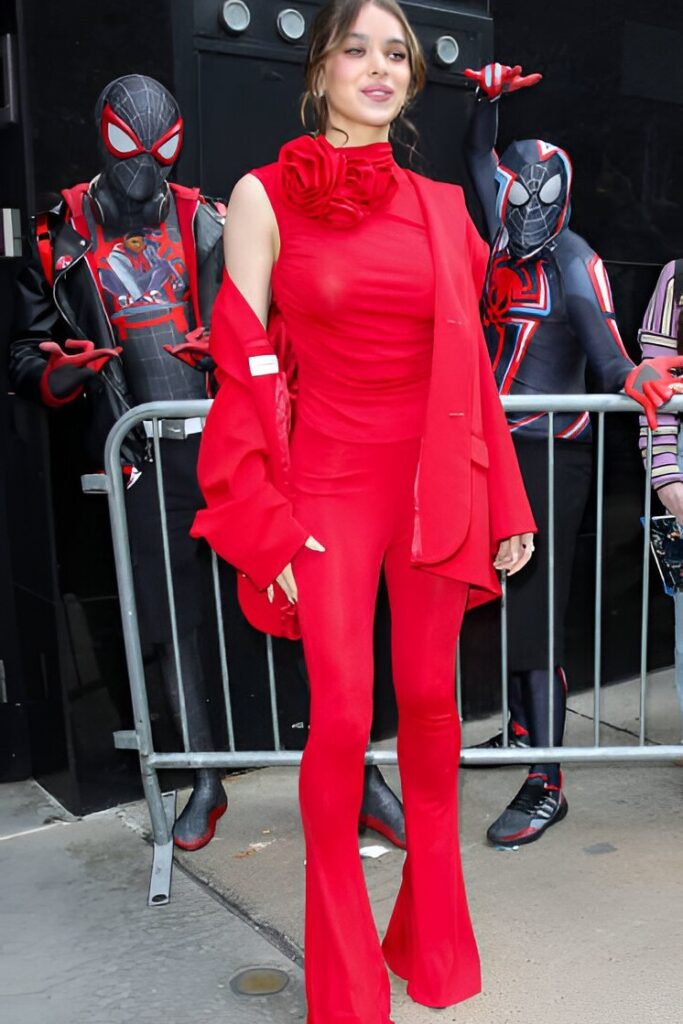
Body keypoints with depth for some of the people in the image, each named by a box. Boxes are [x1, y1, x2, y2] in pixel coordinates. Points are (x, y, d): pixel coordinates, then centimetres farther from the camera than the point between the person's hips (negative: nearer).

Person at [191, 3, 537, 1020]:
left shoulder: (441, 207, 9)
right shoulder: (265, 196, 1)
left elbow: (471, 364, 9)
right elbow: (243, 366, -3)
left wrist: (506, 504, 8)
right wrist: (265, 517, -8)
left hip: (436, 480, 3)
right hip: (329, 481, -3)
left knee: (429, 696, 10)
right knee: (342, 714, -2)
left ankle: (434, 927, 33)